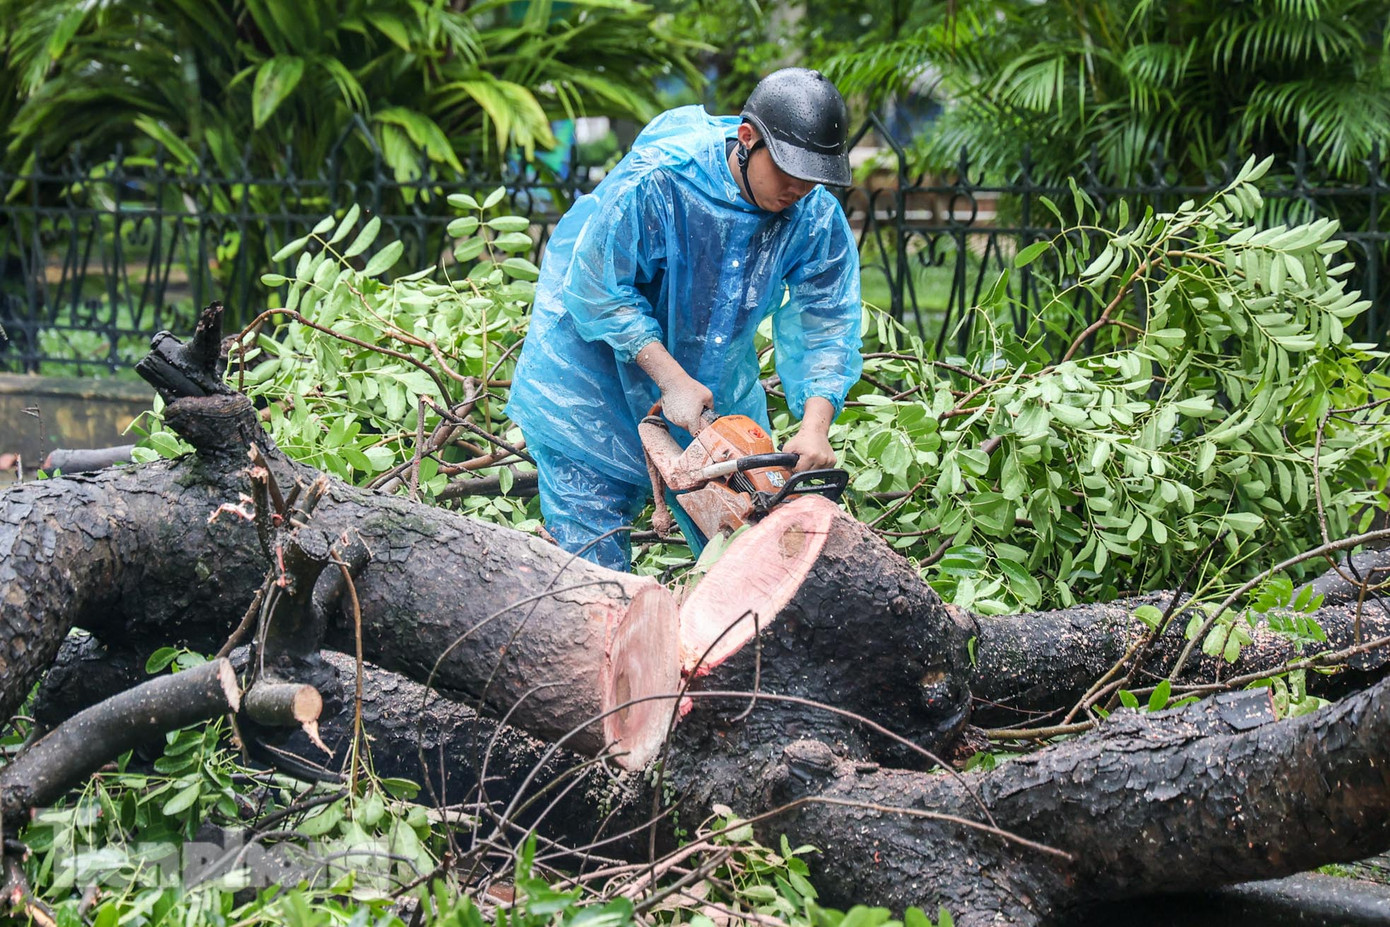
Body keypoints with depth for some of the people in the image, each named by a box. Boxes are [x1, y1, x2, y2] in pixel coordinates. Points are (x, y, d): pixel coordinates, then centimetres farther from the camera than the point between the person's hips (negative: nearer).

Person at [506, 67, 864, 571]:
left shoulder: (816, 217, -19)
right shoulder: (656, 179, -33)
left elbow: (824, 324, -17)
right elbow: (599, 290, -25)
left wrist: (814, 426, -32)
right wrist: (672, 380, -28)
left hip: (714, 364, 4)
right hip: (597, 348, -4)